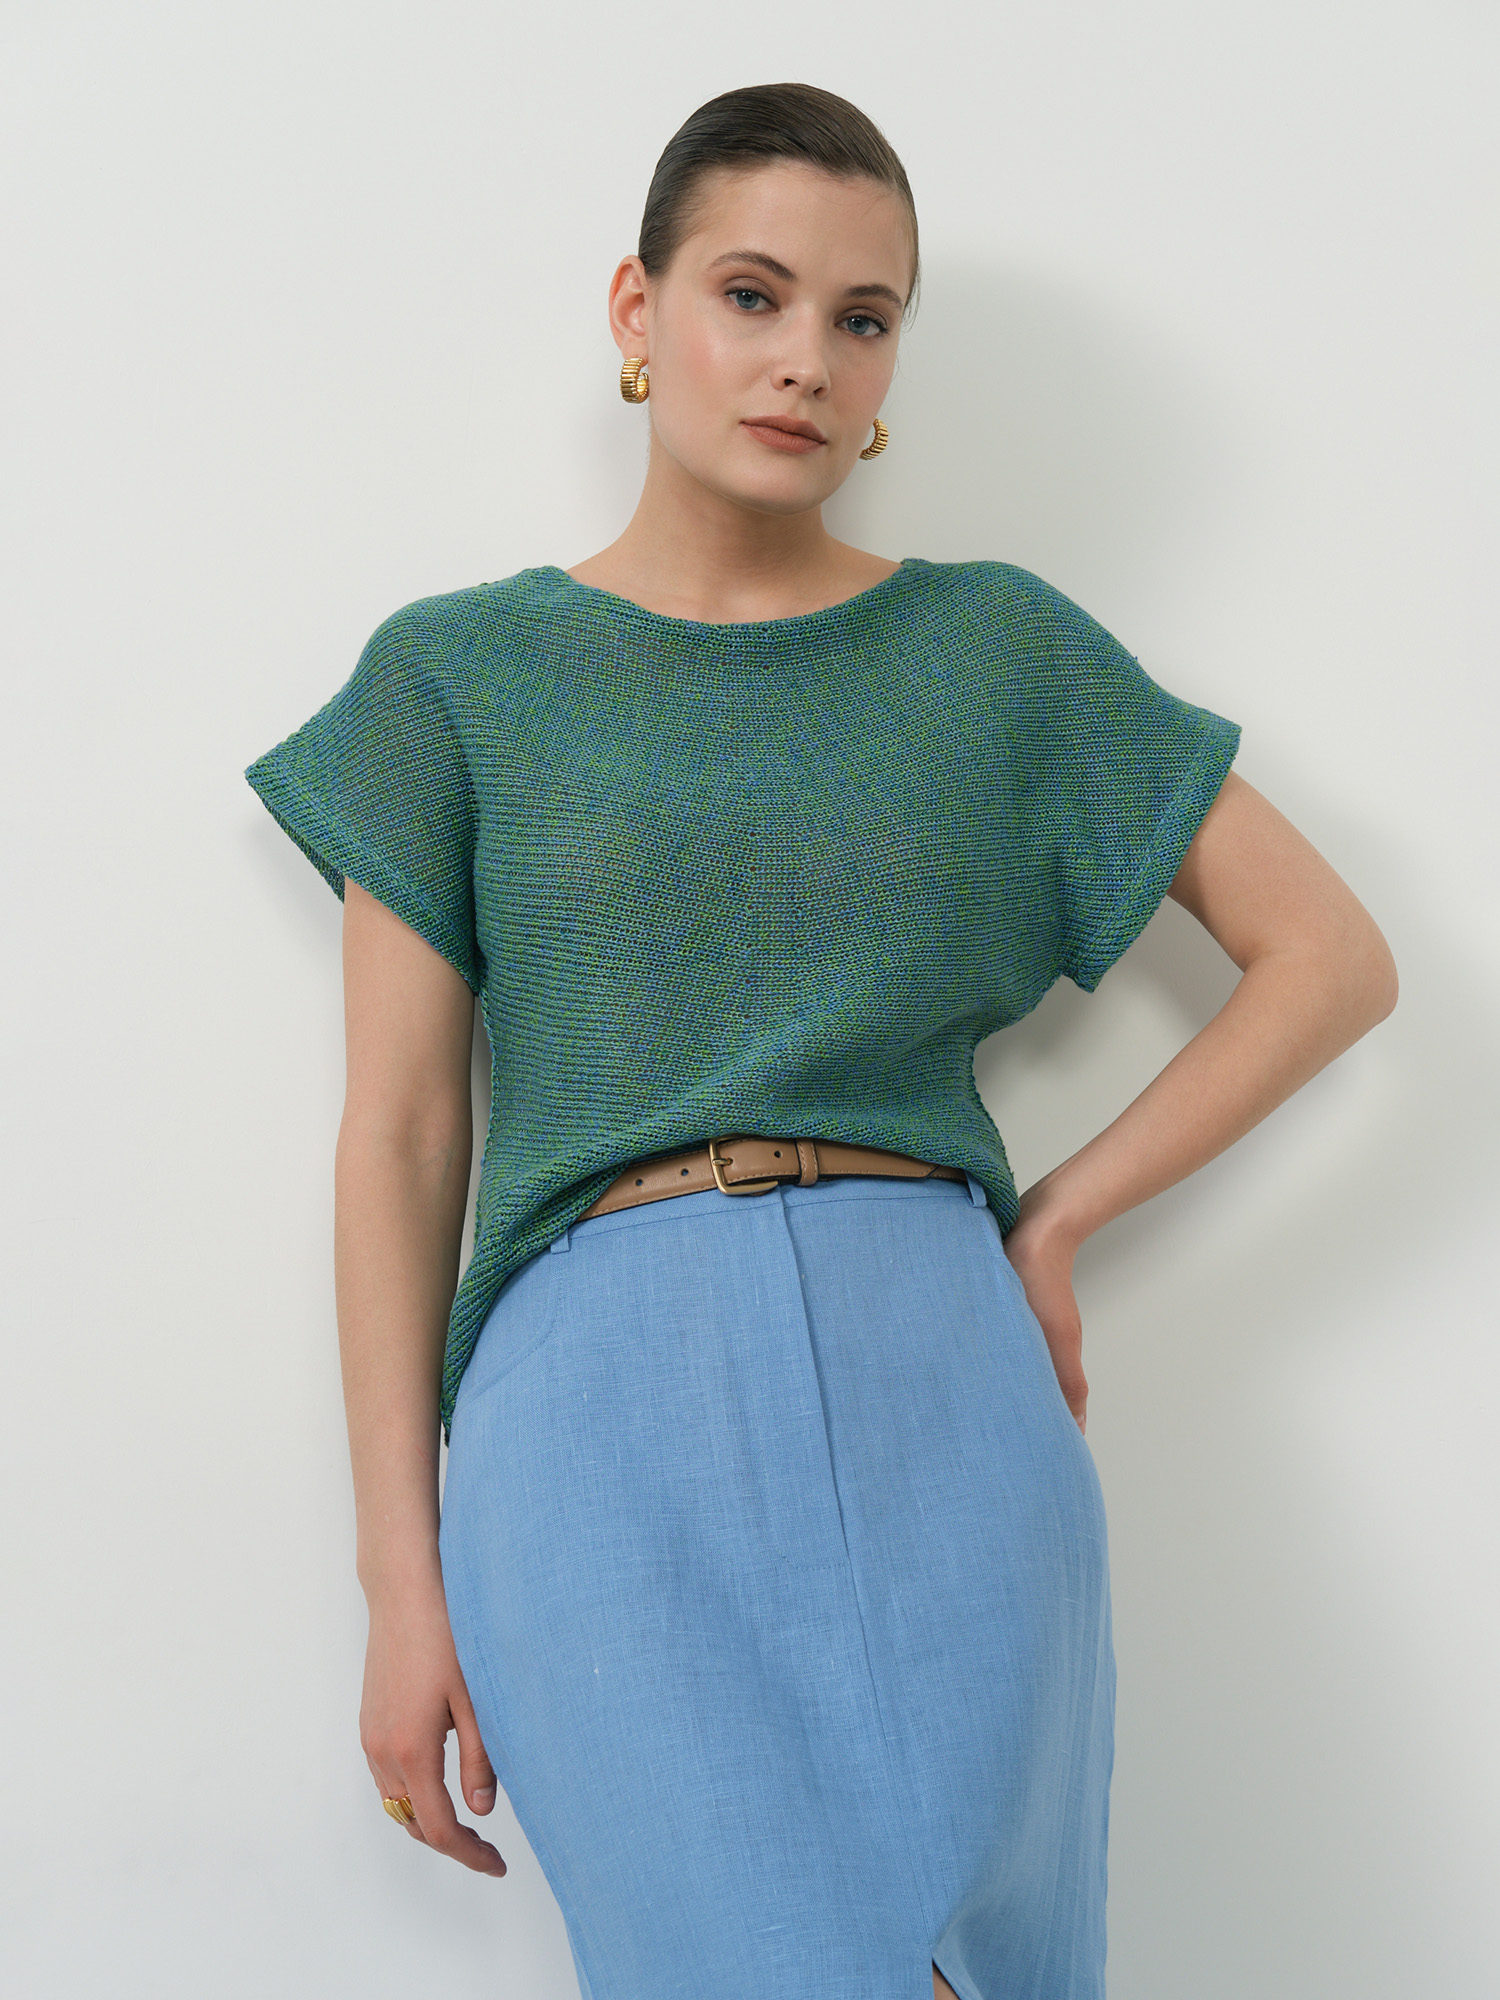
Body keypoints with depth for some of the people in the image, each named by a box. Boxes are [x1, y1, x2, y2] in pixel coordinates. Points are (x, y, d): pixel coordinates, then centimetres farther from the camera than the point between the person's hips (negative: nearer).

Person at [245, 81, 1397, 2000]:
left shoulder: (999, 649, 12)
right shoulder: (460, 675, 10)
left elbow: (1332, 956, 14)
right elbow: (399, 1138, 6)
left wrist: (1057, 1213, 5)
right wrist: (402, 1583, 1)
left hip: (933, 1367, 2)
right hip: (607, 1397, -1)